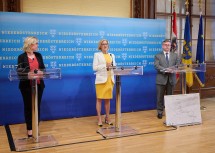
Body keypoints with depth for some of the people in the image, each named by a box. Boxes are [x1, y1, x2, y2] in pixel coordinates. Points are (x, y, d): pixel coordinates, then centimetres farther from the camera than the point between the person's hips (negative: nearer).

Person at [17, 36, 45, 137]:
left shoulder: (38, 55, 8)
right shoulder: (22, 57, -6)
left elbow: (43, 68, 5)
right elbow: (19, 71, -11)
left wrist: (40, 72, -17)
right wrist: (28, 73, -28)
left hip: (38, 85, 4)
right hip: (26, 86, -4)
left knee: (37, 106, 10)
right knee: (28, 106, 7)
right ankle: (29, 128, 18)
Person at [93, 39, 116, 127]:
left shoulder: (112, 55, 17)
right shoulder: (97, 55, 3)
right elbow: (94, 67, -6)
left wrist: (112, 66, -9)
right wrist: (105, 65, -14)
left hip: (110, 79, 4)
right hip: (101, 79, -4)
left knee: (108, 99, 8)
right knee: (99, 99, -2)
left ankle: (107, 118, 16)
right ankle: (99, 119, 4)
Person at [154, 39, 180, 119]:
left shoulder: (175, 55, 13)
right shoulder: (158, 56, 4)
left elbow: (178, 65, 3)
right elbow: (156, 66, -9)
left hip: (171, 79, 2)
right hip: (161, 79, -2)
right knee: (160, 97, 1)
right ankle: (160, 112, 10)